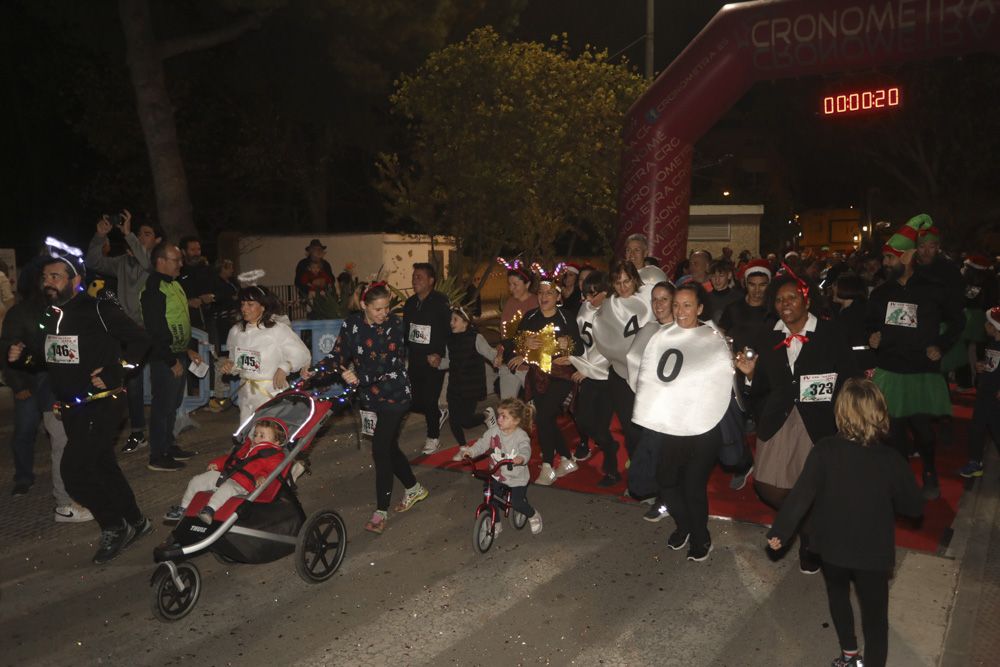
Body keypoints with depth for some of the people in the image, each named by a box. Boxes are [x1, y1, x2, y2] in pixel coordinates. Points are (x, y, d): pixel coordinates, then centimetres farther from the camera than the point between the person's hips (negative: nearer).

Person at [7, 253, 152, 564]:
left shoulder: (99, 310, -14)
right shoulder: (49, 315, 9)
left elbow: (139, 339, -11)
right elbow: (49, 356, 20)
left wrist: (113, 373, -17)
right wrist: (24, 355, 1)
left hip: (100, 405, -8)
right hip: (70, 408, 8)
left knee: (74, 470, -12)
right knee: (103, 466, 15)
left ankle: (114, 527, 8)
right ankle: (135, 521, 30)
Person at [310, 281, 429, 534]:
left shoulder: (394, 326, -16)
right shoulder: (352, 324, -3)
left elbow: (387, 366, -22)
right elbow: (338, 355, -4)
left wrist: (360, 378, -36)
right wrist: (315, 371, -20)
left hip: (394, 395, -5)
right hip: (370, 396, 5)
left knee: (381, 450, -7)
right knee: (388, 446, 15)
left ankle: (381, 511, 6)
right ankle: (414, 488, 37)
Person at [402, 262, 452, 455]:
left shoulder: (441, 302, -11)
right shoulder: (410, 303, 9)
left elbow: (449, 330, -14)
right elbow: (405, 330, 15)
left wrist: (439, 354, -20)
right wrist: (405, 351, 6)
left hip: (433, 362, -6)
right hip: (414, 361, 6)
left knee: (429, 401, -1)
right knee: (413, 402, 8)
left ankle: (433, 437, 22)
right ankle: (440, 414, 36)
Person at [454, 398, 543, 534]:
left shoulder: (521, 436, -20)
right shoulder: (494, 431, -8)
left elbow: (525, 449, -36)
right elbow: (482, 443, -9)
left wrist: (521, 458, -59)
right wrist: (470, 451, -28)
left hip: (517, 478, -4)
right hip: (497, 475, 4)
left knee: (516, 503, -6)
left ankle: (533, 515, 28)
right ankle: (495, 524, 24)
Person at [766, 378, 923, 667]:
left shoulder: (824, 450, -19)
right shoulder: (890, 460, -17)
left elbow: (801, 495, -17)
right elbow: (914, 507, -5)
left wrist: (779, 532, -8)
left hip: (832, 547, 2)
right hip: (874, 553, -1)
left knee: (838, 597, 27)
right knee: (875, 615, 14)